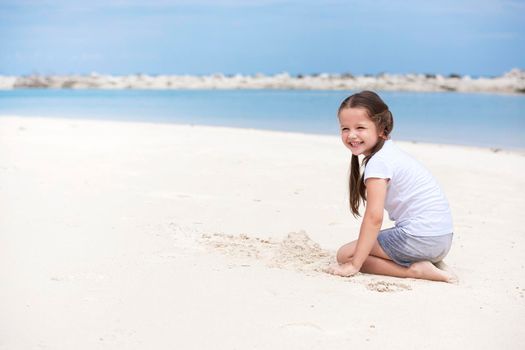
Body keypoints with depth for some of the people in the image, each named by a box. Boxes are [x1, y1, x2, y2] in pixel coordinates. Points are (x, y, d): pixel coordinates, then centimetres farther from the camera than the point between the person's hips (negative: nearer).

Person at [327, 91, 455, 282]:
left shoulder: (378, 161, -14)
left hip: (419, 237, -10)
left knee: (345, 254, -4)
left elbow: (374, 217, -20)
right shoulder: (390, 151, 15)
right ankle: (428, 262, 10)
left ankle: (414, 270, -12)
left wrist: (354, 265, -17)